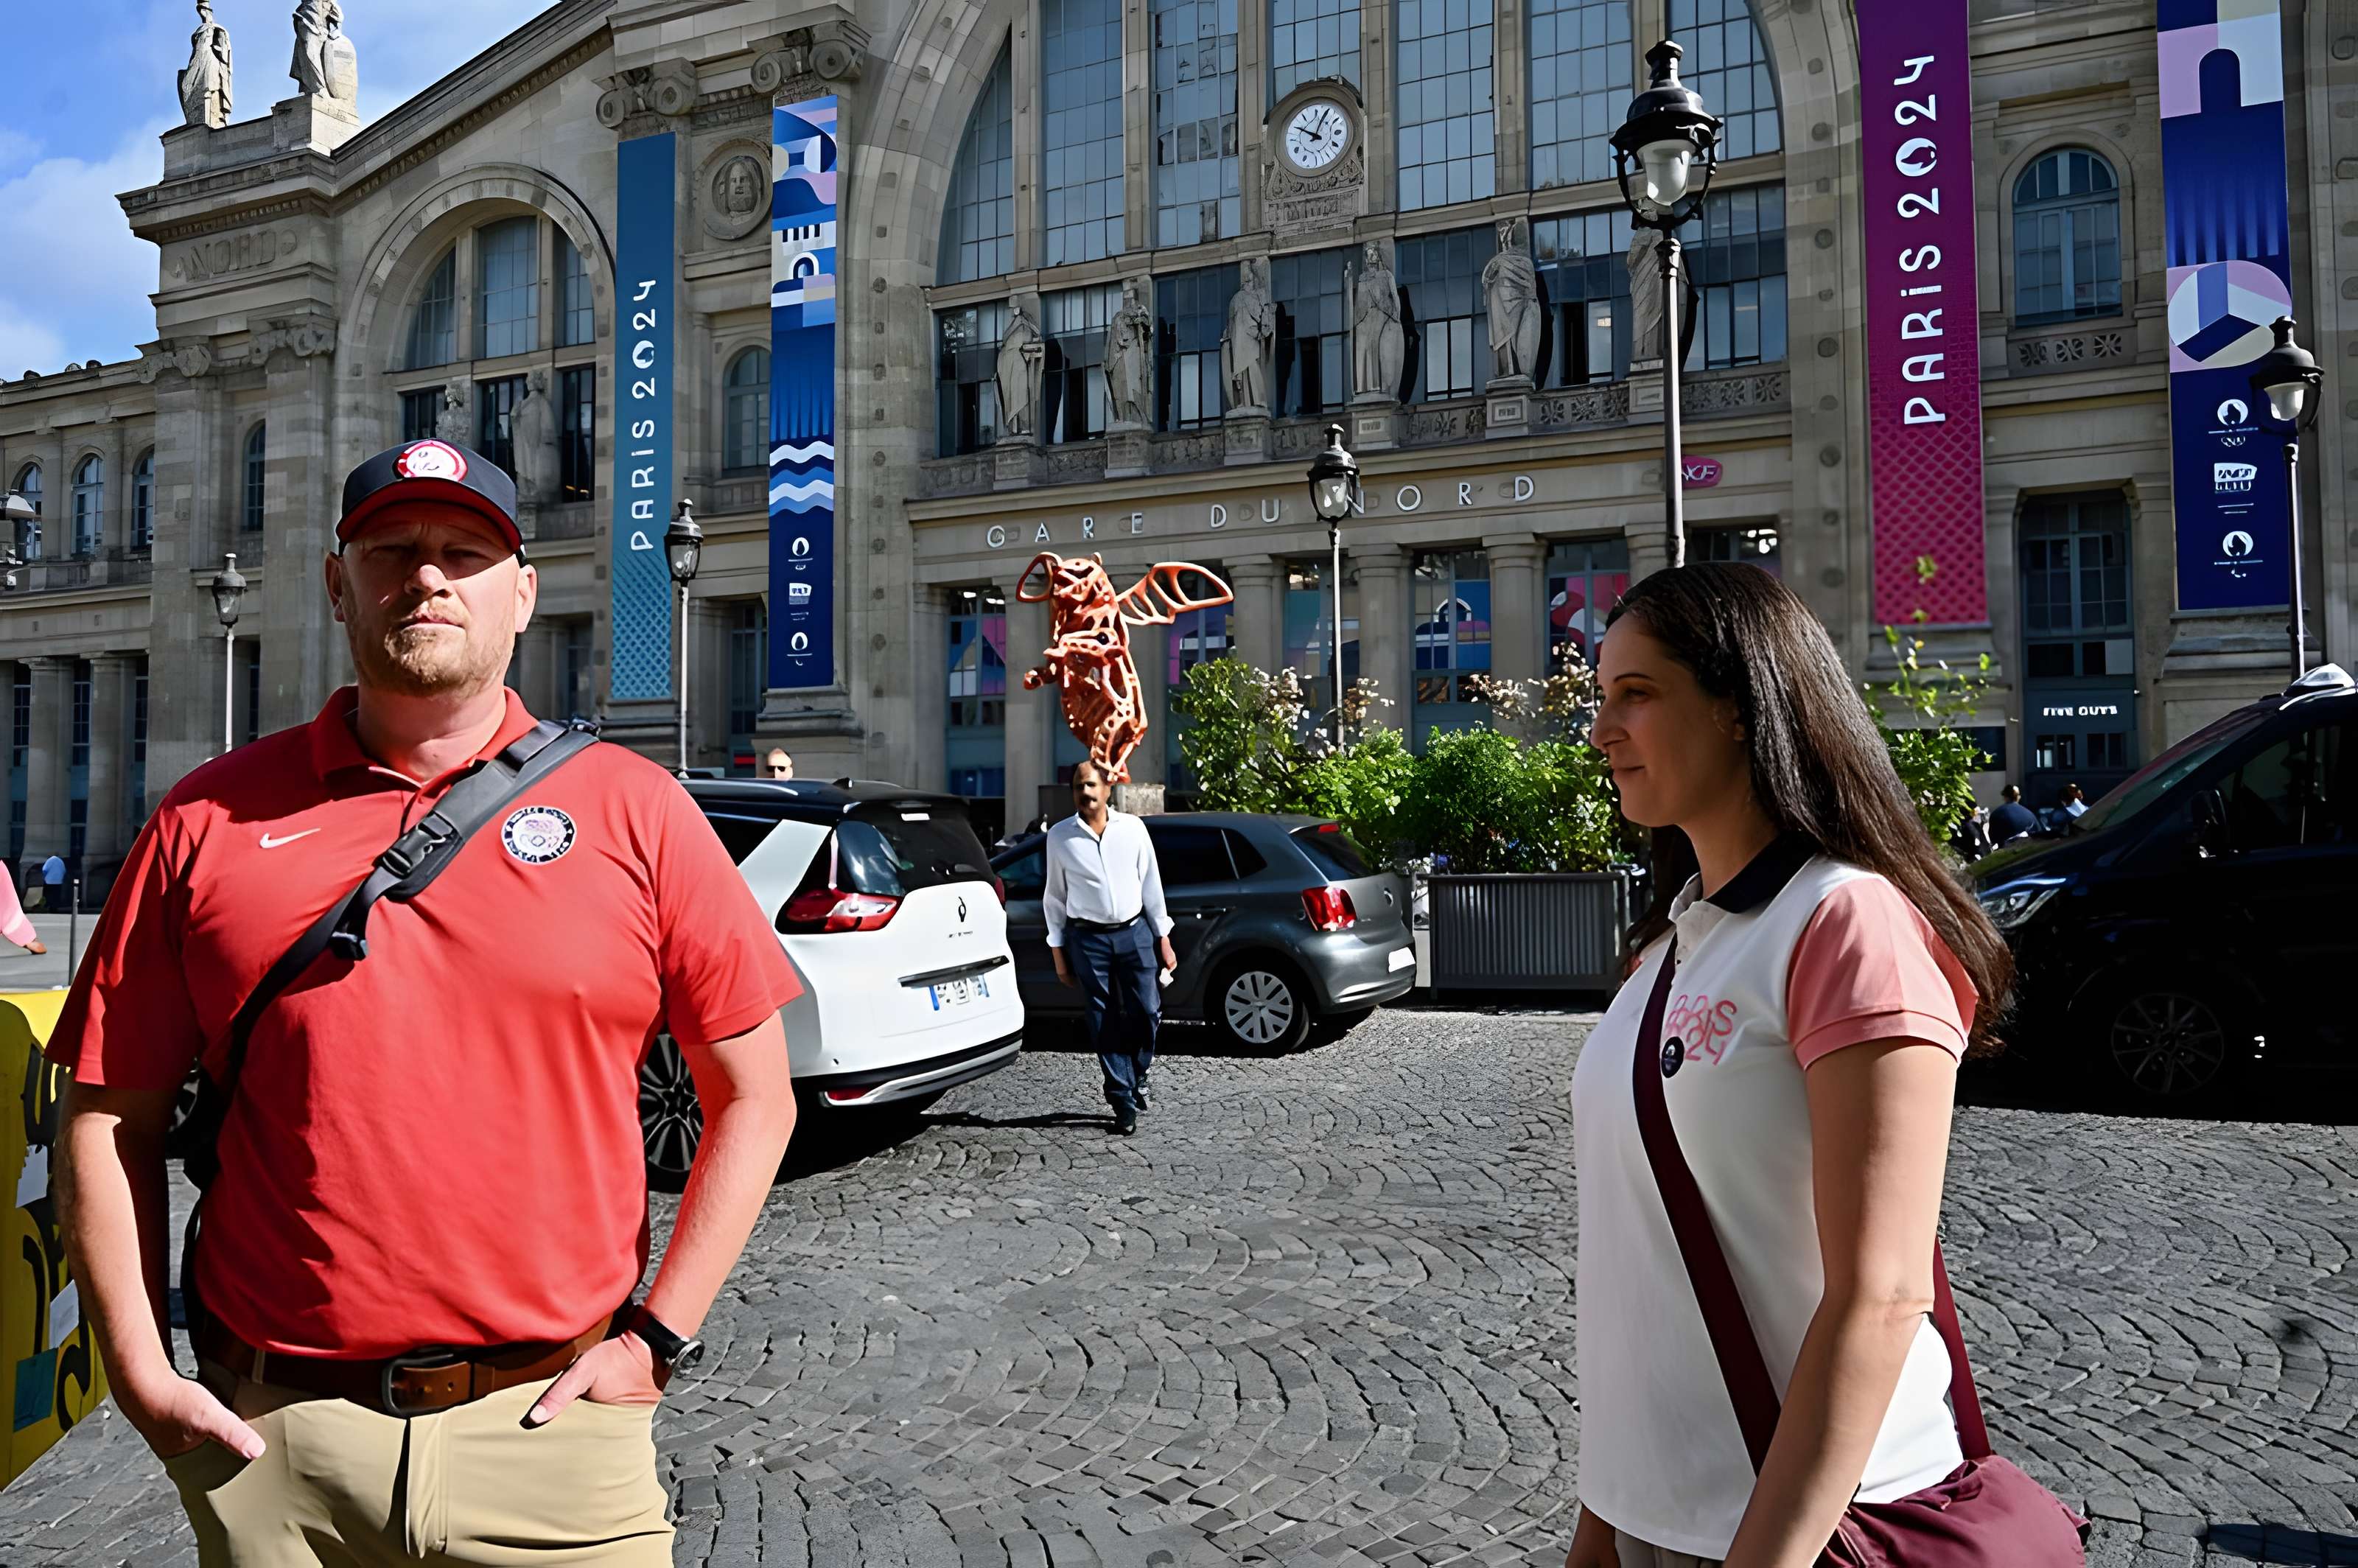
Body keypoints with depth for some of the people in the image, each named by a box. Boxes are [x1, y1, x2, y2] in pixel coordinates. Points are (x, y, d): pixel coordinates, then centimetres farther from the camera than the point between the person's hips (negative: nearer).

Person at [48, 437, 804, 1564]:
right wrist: (139, 1372, 0)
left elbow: (753, 1099, -1)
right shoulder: (210, 821, 2)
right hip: (270, 1433, 2)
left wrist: (660, 1337, -4)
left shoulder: (633, 809, -3)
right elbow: (109, 1116, 6)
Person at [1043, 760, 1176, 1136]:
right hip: (1087, 939, -1)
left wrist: (1164, 940, 4)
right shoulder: (1060, 837, -1)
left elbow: (1151, 885, 5)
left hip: (1135, 933, 1)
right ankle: (1123, 1104, 12)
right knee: (1104, 1025, 3)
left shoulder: (1133, 828, 0)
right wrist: (1059, 954, 4)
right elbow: (1055, 898, 4)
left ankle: (1136, 1076, 29)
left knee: (1147, 1013, 1)